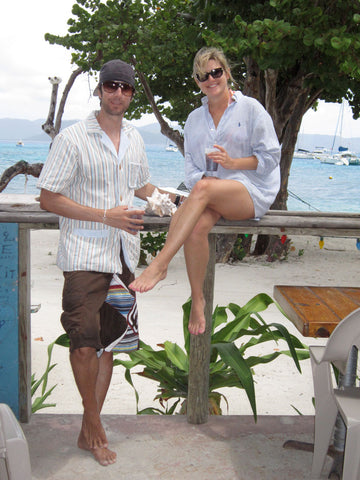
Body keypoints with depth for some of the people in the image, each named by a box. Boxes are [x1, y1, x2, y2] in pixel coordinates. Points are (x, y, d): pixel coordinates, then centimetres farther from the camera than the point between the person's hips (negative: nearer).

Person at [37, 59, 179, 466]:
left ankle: (89, 430, 23)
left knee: (107, 344, 9)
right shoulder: (72, 139, -6)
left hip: (123, 253, 6)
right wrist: (106, 215, -16)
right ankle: (95, 425, 15)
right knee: (84, 342, -10)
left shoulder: (134, 140, 13)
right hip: (84, 254, -5)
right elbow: (48, 199, -9)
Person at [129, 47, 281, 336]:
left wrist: (232, 162, -14)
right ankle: (197, 300, -19)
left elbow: (270, 156, 1)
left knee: (203, 188, -37)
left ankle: (160, 265, -41)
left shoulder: (250, 108, 5)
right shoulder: (194, 119, 19)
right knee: (196, 226, -32)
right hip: (211, 196, 4)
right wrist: (202, 179, -9)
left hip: (253, 192, -4)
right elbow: (190, 166, 14)